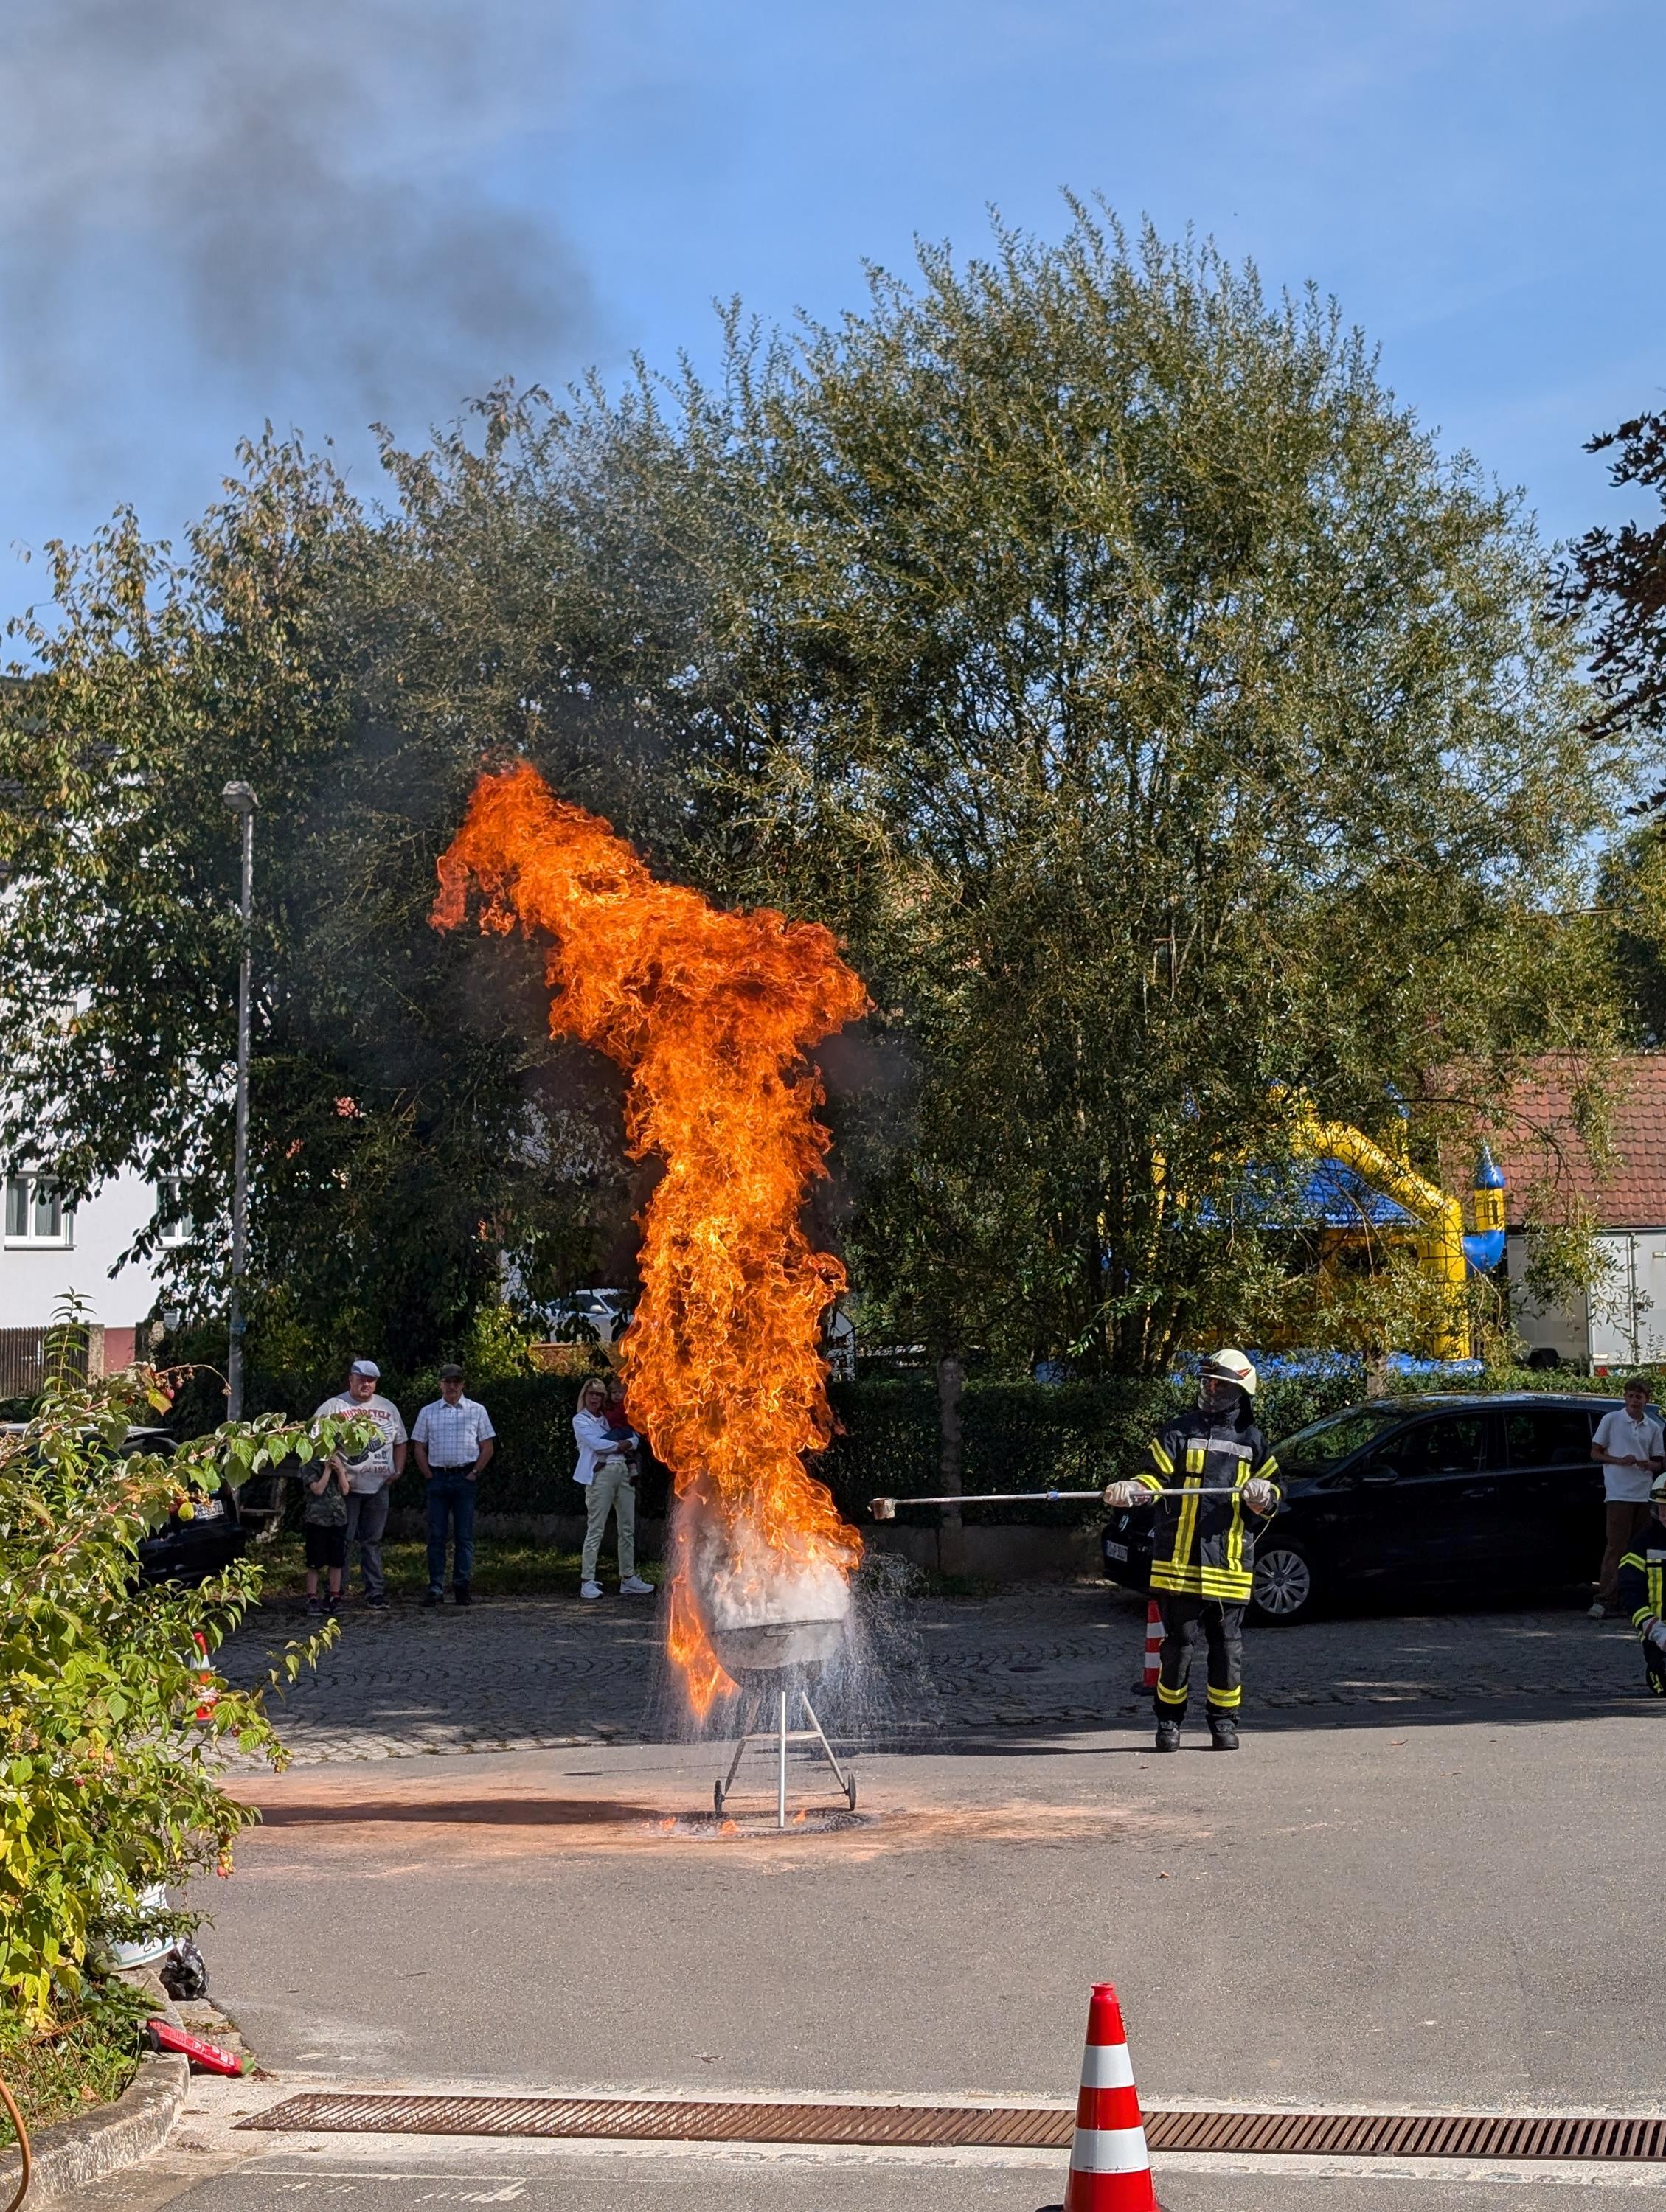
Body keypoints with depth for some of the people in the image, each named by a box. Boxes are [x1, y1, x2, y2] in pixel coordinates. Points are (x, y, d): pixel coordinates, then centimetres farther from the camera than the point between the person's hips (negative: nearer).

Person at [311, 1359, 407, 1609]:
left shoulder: (388, 1408, 13)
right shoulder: (333, 1407, -3)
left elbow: (400, 1443, 20)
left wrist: (398, 1471, 7)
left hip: (379, 1487, 4)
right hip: (347, 1486, -4)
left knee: (373, 1541, 9)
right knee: (343, 1541, -3)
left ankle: (375, 1592, 12)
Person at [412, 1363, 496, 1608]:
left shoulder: (477, 1411, 5)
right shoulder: (428, 1412, 9)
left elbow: (488, 1448, 6)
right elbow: (419, 1447, 11)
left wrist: (475, 1473, -3)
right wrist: (429, 1475, 2)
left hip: (465, 1478, -1)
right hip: (438, 1478, 1)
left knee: (464, 1535, 1)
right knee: (436, 1535, 1)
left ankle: (462, 1587, 6)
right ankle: (436, 1589, 3)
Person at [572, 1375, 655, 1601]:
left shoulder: (609, 1418, 23)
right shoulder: (581, 1420, 7)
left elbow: (634, 1437, 13)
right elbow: (595, 1443, -10)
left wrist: (629, 1443, -8)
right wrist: (620, 1445, 0)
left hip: (624, 1471, 6)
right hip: (601, 1473, -6)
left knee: (628, 1529, 6)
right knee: (595, 1529, -9)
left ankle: (628, 1578, 11)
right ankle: (587, 1581, -8)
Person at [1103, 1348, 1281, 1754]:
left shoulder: (1252, 1442, 11)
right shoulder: (1180, 1432, 6)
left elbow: (1272, 1497, 14)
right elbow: (1158, 1478, -1)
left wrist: (1263, 1498, -9)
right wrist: (1132, 1491, -21)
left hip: (1229, 1562, 1)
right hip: (1180, 1559, -1)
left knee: (1228, 1644, 4)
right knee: (1179, 1642, 0)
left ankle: (1224, 1721, 15)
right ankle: (1168, 1721, 11)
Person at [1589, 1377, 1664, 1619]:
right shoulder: (1611, 1420, 2)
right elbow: (1595, 1453, 5)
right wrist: (1620, 1460, -12)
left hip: (1644, 1495, 4)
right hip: (1619, 1494, -4)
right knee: (1616, 1547, -10)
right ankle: (1603, 1601, -11)